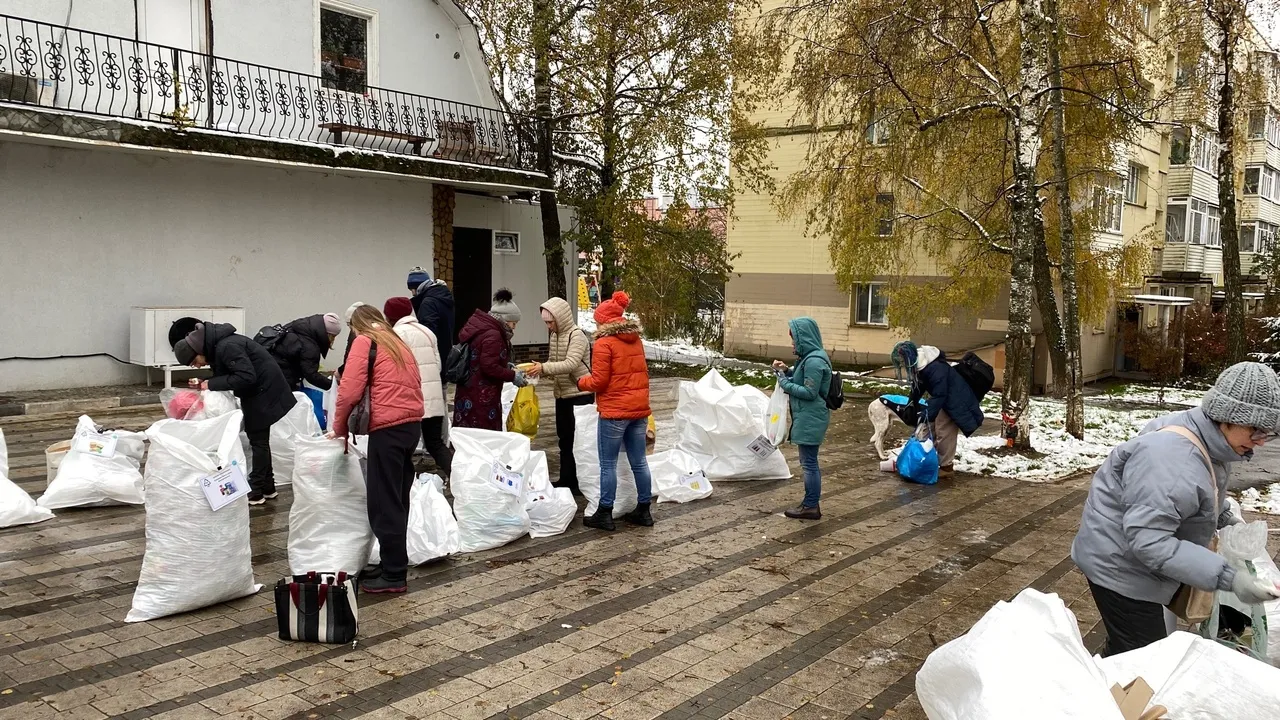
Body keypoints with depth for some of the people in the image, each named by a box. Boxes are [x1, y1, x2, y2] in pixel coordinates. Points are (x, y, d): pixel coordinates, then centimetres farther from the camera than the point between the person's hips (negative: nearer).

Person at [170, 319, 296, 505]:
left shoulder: (227, 346, -26)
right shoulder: (215, 346, 5)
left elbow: (246, 376, -30)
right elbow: (226, 375, 10)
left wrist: (212, 384, -24)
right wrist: (204, 383, -6)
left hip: (264, 390, -10)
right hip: (255, 392, 10)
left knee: (258, 440, -4)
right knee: (258, 439, 14)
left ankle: (256, 491, 2)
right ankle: (267, 486, 22)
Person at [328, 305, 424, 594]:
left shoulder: (364, 342, 0)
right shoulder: (399, 343, 20)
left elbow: (350, 391, -10)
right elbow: (413, 385, 14)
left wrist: (339, 428, 4)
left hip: (388, 428, -8)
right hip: (412, 424, 8)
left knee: (384, 505, -1)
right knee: (397, 501, 15)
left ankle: (395, 575, 2)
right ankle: (393, 565, 22)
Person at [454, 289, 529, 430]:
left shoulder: (480, 326, 13)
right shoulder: (492, 335, -18)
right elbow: (490, 367, -23)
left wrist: (505, 366, 15)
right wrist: (512, 376, -13)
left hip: (468, 392, 10)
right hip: (482, 396, -10)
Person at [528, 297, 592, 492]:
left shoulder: (577, 335, -16)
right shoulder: (555, 335, 10)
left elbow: (571, 364, -26)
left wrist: (544, 368, -30)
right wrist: (539, 370, -4)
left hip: (580, 395, -9)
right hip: (562, 394, 9)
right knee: (565, 438, 14)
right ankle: (566, 479, 24)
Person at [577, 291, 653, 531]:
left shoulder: (604, 343, -12)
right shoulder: (636, 340, 11)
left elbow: (598, 381, -13)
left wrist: (581, 383, 5)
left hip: (614, 412, -7)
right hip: (639, 409, 7)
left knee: (608, 464, 2)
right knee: (639, 462, 12)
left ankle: (605, 514, 7)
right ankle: (643, 511, 19)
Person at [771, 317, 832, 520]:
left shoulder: (814, 361, -19)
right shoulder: (810, 357, 12)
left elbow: (809, 392, -21)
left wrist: (785, 383, -15)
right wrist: (787, 371, 6)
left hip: (810, 419, -11)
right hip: (808, 417, 11)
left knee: (809, 462, -3)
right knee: (808, 462, 16)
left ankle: (811, 507, 3)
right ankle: (810, 502, 24)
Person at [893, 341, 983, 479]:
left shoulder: (935, 368, -35)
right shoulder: (917, 365, -5)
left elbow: (939, 394, -33)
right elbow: (918, 388, 12)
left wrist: (928, 416, -33)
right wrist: (910, 405, 10)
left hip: (954, 401, -9)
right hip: (942, 399, 9)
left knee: (945, 432, -6)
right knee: (931, 429, 13)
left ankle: (946, 467, 3)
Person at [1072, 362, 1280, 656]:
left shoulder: (1208, 441, -1)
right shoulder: (1171, 458, -33)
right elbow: (1147, 541, -35)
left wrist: (1223, 516, 3)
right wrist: (1227, 577, -37)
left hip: (1136, 567, 10)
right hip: (1120, 567, -10)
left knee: (1126, 656, 19)